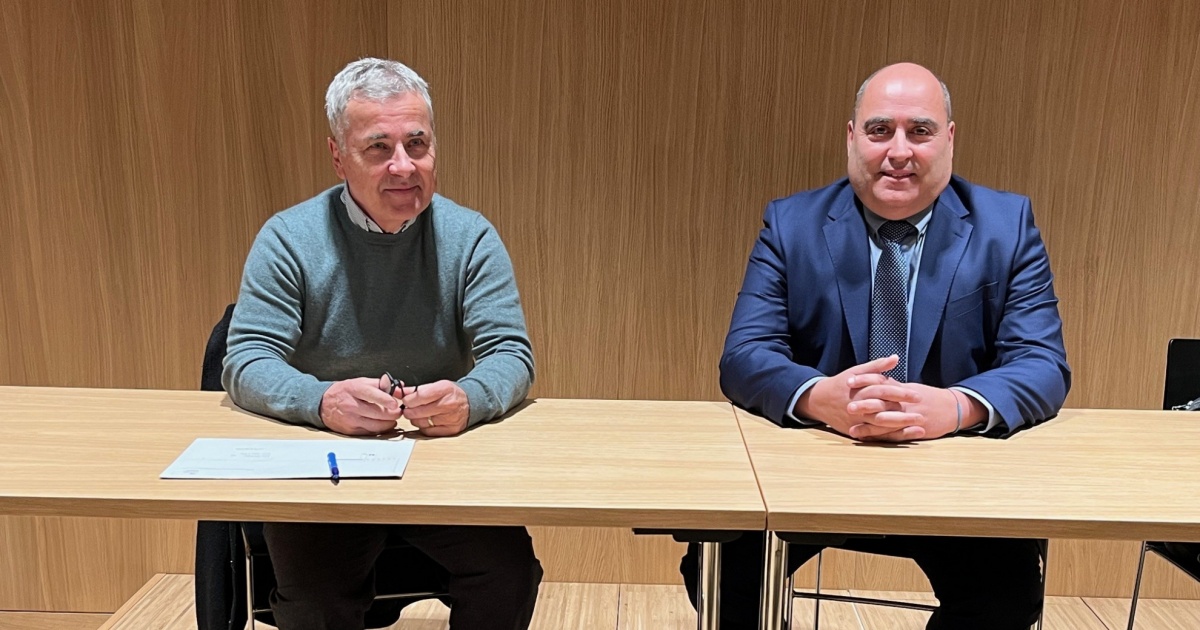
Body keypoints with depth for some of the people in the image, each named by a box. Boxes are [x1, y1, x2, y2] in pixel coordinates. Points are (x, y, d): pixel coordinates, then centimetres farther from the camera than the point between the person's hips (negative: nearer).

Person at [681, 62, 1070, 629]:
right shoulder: (790, 223, 0)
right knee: (722, 569, -22)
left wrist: (956, 407, -30)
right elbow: (744, 355, -8)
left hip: (956, 477, 1)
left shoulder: (1007, 225, 1)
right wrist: (820, 397, -32)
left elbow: (1042, 366, -6)